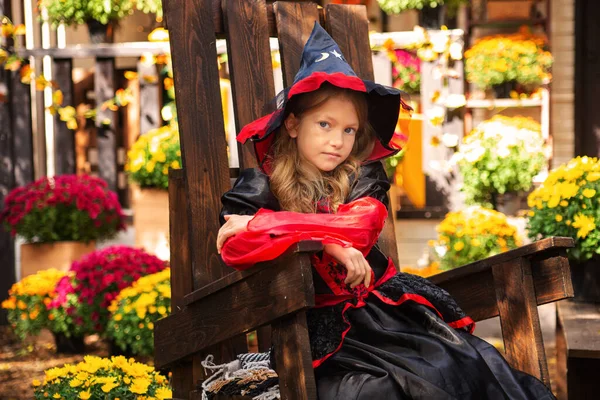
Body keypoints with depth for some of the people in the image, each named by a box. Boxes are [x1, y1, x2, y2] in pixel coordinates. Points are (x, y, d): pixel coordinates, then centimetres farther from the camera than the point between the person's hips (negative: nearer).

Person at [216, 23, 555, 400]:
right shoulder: (262, 185, 4)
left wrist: (262, 225, -17)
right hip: (318, 318, -3)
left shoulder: (363, 179, 10)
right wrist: (328, 241, -20)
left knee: (466, 364, -17)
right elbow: (232, 247, -12)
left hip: (379, 299, 3)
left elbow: (360, 225, -11)